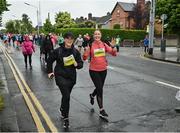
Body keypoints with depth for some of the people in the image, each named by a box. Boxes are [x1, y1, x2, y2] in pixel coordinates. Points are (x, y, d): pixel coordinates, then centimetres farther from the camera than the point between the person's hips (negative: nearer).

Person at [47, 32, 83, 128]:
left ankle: (62, 109, 49)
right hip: (60, 76, -3)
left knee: (66, 95, 19)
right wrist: (50, 72, 6)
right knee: (66, 96, -15)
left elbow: (81, 64, 3)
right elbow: (49, 60, 6)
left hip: (72, 77, 4)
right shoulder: (58, 51, -9)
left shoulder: (75, 51, -2)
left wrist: (77, 64, -19)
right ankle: (66, 118, 0)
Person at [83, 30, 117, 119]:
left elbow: (114, 54, -2)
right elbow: (85, 58, -12)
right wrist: (86, 50, -28)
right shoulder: (90, 45, -9)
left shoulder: (104, 45, 0)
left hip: (103, 70, 4)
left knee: (100, 88, 19)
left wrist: (113, 46, -19)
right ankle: (101, 110, 9)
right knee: (100, 89, -5)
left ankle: (92, 95, 54)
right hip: (94, 70, -4)